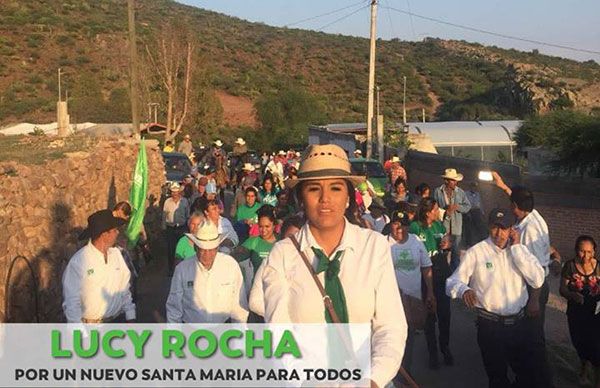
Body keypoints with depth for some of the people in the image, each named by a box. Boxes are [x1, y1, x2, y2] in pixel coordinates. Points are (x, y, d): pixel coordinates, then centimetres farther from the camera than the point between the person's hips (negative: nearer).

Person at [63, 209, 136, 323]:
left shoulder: (116, 253, 3)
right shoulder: (78, 261, -14)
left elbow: (125, 289, 8)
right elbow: (71, 301, -12)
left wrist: (131, 317, 4)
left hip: (118, 319, 5)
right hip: (91, 325, -5)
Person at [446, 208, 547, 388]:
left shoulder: (519, 250, 5)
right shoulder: (476, 252, -6)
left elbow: (537, 281, -10)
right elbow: (453, 282, -12)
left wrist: (517, 247, -11)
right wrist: (464, 290, -36)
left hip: (520, 324, 3)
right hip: (490, 327, -3)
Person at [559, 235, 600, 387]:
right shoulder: (570, 266, -11)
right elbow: (562, 289, -9)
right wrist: (572, 295, -30)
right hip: (576, 313, 2)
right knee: (579, 342, 21)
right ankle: (584, 367, 53)